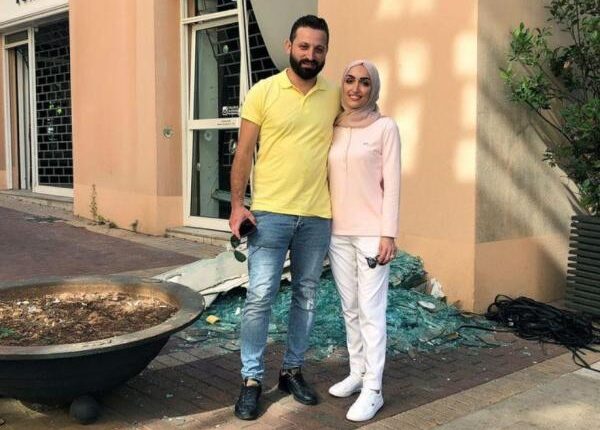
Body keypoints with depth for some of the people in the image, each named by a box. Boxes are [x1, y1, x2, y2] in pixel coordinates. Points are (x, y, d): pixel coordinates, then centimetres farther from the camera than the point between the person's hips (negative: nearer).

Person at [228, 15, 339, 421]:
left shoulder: (334, 97, 6)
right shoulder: (263, 92, -2)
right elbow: (244, 152, -2)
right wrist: (237, 204, -8)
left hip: (318, 216, 3)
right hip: (270, 212, -3)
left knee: (306, 295, 12)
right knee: (260, 296, -3)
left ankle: (293, 369, 27)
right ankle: (252, 379, 10)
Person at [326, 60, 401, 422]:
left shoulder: (385, 127, -4)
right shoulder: (333, 128, 10)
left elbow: (392, 183, -6)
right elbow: (327, 179, 13)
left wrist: (388, 234, -11)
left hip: (371, 232, -5)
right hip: (337, 232, 5)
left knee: (371, 311, -4)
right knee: (350, 309, 12)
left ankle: (373, 389, 3)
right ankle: (357, 373, 25)